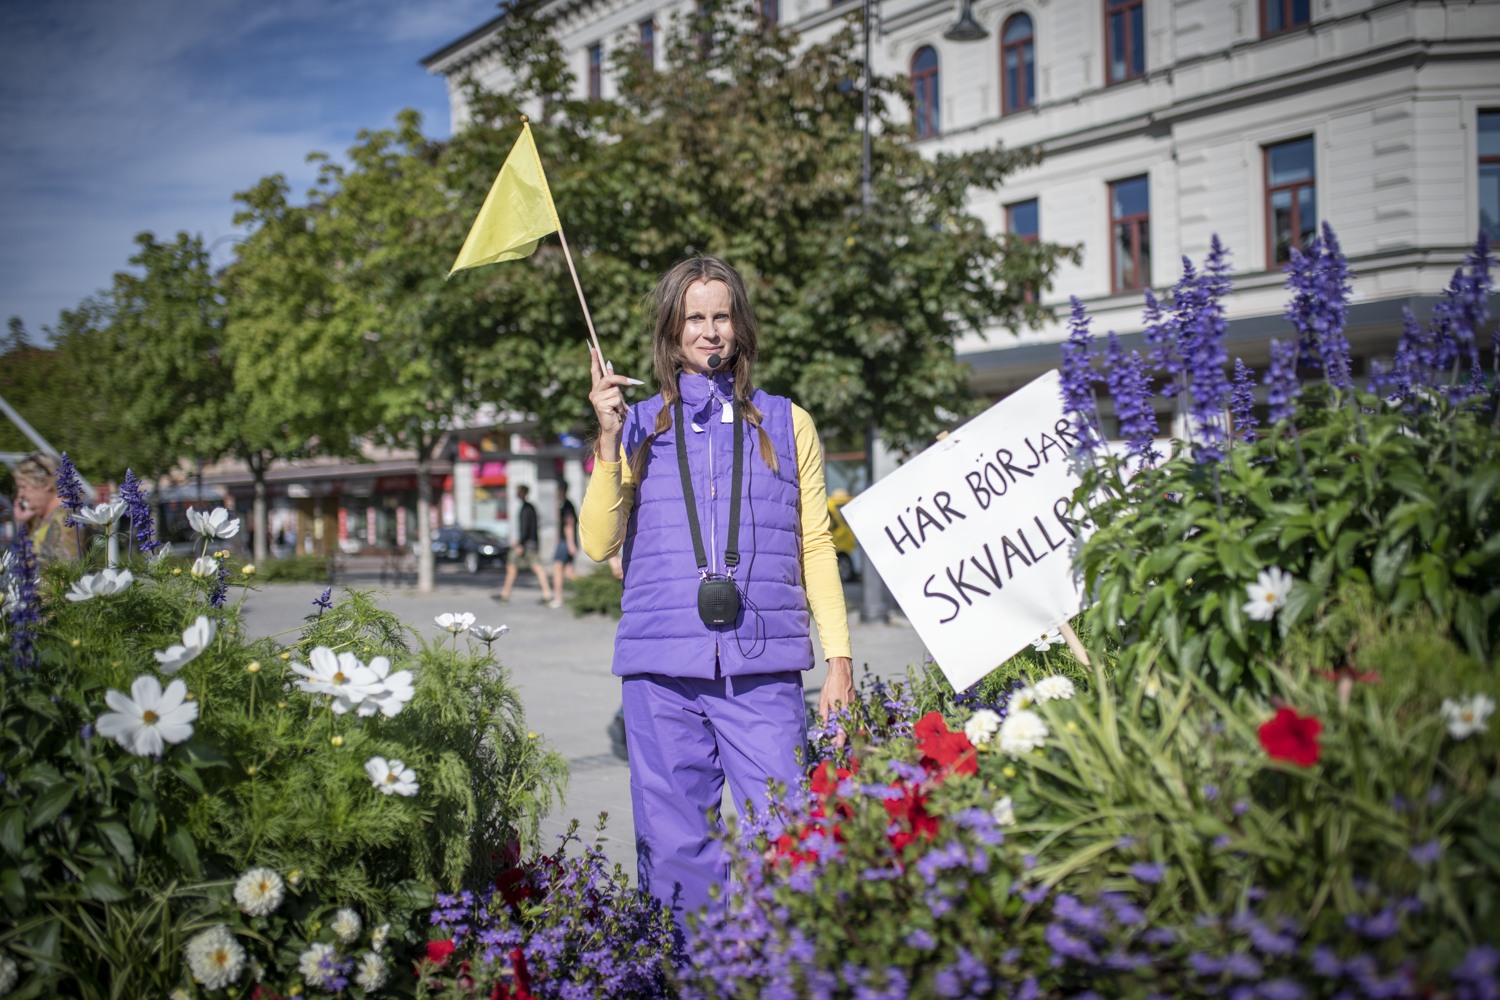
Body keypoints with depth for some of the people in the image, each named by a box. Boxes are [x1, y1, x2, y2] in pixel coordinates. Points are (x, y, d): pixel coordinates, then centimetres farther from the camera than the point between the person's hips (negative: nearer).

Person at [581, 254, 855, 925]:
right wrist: (609, 440, -6)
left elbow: (815, 546, 13)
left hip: (764, 669, 0)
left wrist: (839, 656, 6)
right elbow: (599, 544, 4)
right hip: (662, 670, 1)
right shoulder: (639, 427, 13)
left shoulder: (787, 424, 14)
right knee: (674, 848, 4)